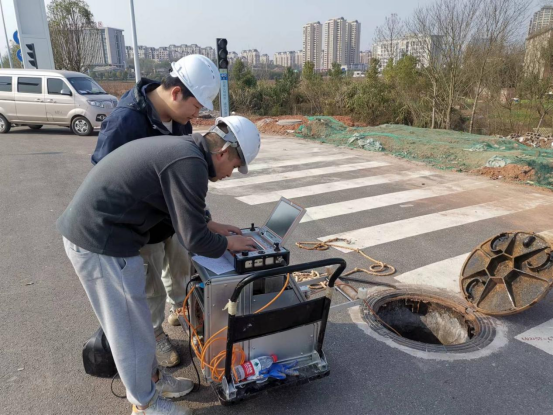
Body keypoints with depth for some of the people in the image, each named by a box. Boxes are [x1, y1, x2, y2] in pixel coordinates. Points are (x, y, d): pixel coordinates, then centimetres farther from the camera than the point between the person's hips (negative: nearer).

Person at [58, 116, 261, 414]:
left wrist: (212, 226, 23)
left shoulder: (180, 148, 11)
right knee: (131, 328, 8)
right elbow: (194, 239, -17)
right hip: (101, 243, -10)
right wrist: (227, 244, 1)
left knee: (132, 321, 23)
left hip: (89, 230, 10)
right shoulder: (189, 162, -20)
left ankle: (152, 378, 42)